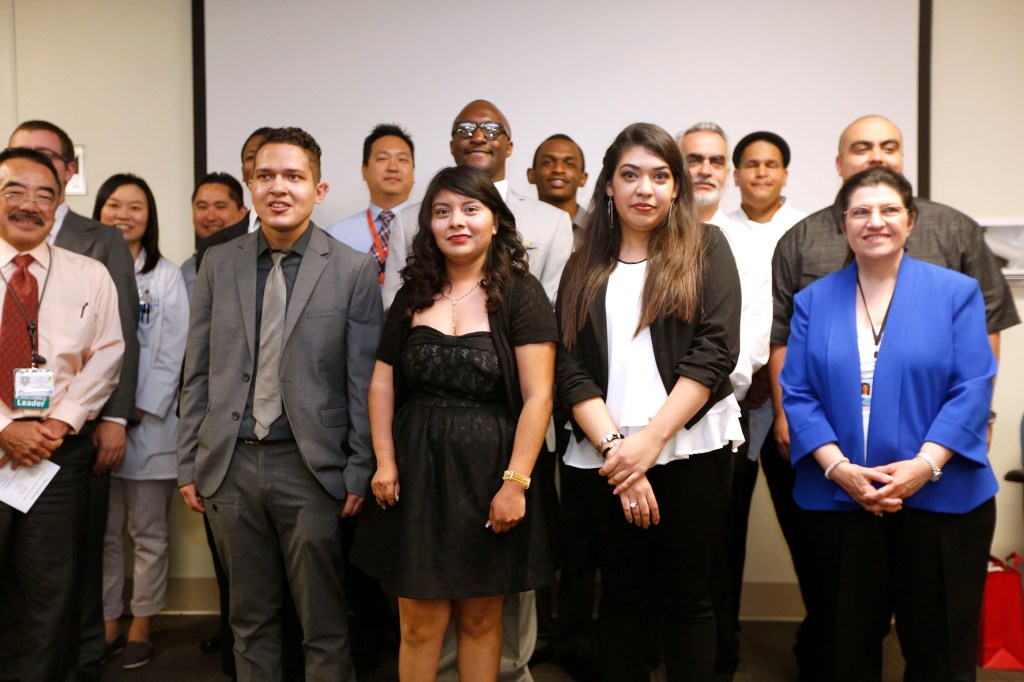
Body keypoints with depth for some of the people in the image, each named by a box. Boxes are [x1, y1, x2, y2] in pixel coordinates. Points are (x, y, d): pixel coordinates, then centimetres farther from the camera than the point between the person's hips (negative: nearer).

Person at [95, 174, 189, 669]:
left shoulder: (166, 277, -1)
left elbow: (171, 355, -6)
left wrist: (138, 412, -13)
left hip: (147, 425, -3)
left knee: (148, 534, 7)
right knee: (102, 532, 11)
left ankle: (140, 628, 19)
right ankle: (108, 623, 24)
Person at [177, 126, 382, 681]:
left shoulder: (353, 271, -4)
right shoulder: (217, 264, 7)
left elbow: (364, 382, -4)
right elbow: (198, 373, 9)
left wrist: (359, 473, -6)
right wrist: (188, 463, 7)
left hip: (311, 468, -3)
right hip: (230, 465, 3)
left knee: (324, 624, 8)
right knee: (250, 619, 17)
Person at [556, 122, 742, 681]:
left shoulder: (706, 248, 4)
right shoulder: (584, 270, 10)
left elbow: (715, 351, -7)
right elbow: (572, 371, 2)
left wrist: (652, 438, -13)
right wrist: (615, 447, -11)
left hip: (691, 448, -2)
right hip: (607, 455, 2)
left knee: (688, 596, 7)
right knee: (622, 595, 11)